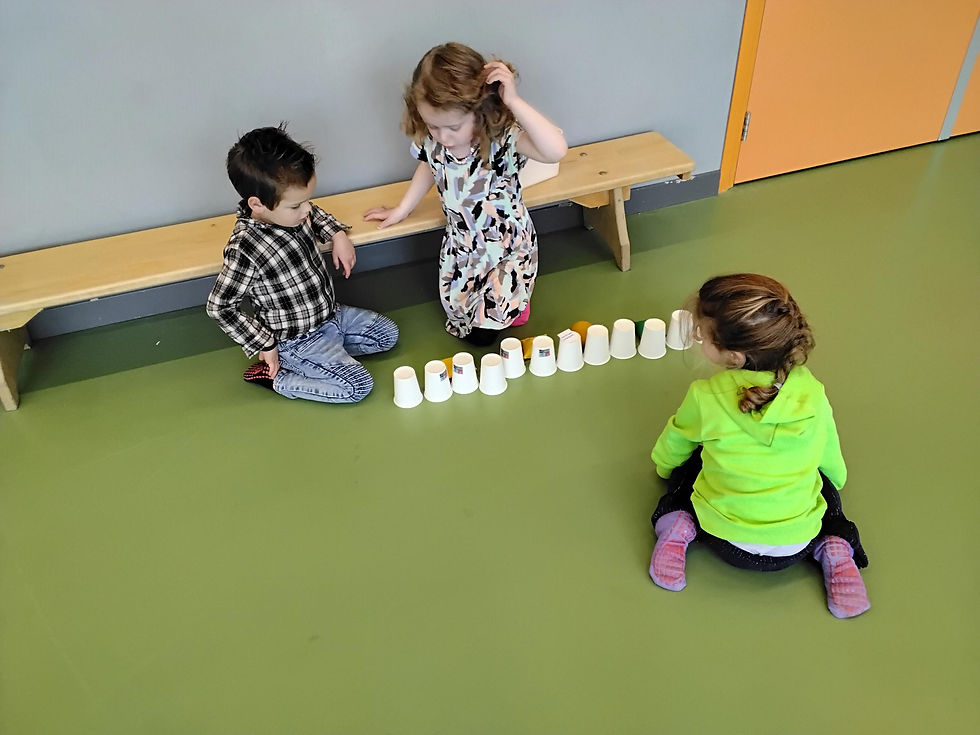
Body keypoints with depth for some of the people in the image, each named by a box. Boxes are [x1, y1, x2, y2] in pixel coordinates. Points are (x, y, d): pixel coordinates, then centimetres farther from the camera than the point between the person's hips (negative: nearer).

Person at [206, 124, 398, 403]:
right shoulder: (244, 248, -32)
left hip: (330, 312, 8)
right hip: (298, 340, -8)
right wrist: (264, 345, -16)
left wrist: (338, 234, 0)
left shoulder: (289, 210, -10)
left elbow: (314, 213, 17)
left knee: (388, 334, 11)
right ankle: (276, 377, -1)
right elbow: (220, 307, -21)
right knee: (358, 386, -13)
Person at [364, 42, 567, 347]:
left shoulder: (504, 138, -30)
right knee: (461, 318, 14)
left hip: (508, 247, -4)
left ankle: (514, 300, 31)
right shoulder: (431, 140, -16)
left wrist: (514, 102, -49)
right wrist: (401, 210, 15)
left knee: (484, 330, 0)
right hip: (461, 246, 5)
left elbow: (556, 150, -49)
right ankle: (509, 298, 43)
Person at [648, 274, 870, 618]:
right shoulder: (813, 394, -11)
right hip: (797, 545, 2)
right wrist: (834, 479, 32)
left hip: (724, 540, -1)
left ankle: (678, 523, 1)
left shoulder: (705, 398, -17)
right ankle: (835, 545, 8)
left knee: (689, 463, 22)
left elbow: (669, 453, 3)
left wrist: (664, 466, 28)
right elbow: (832, 464, 8)